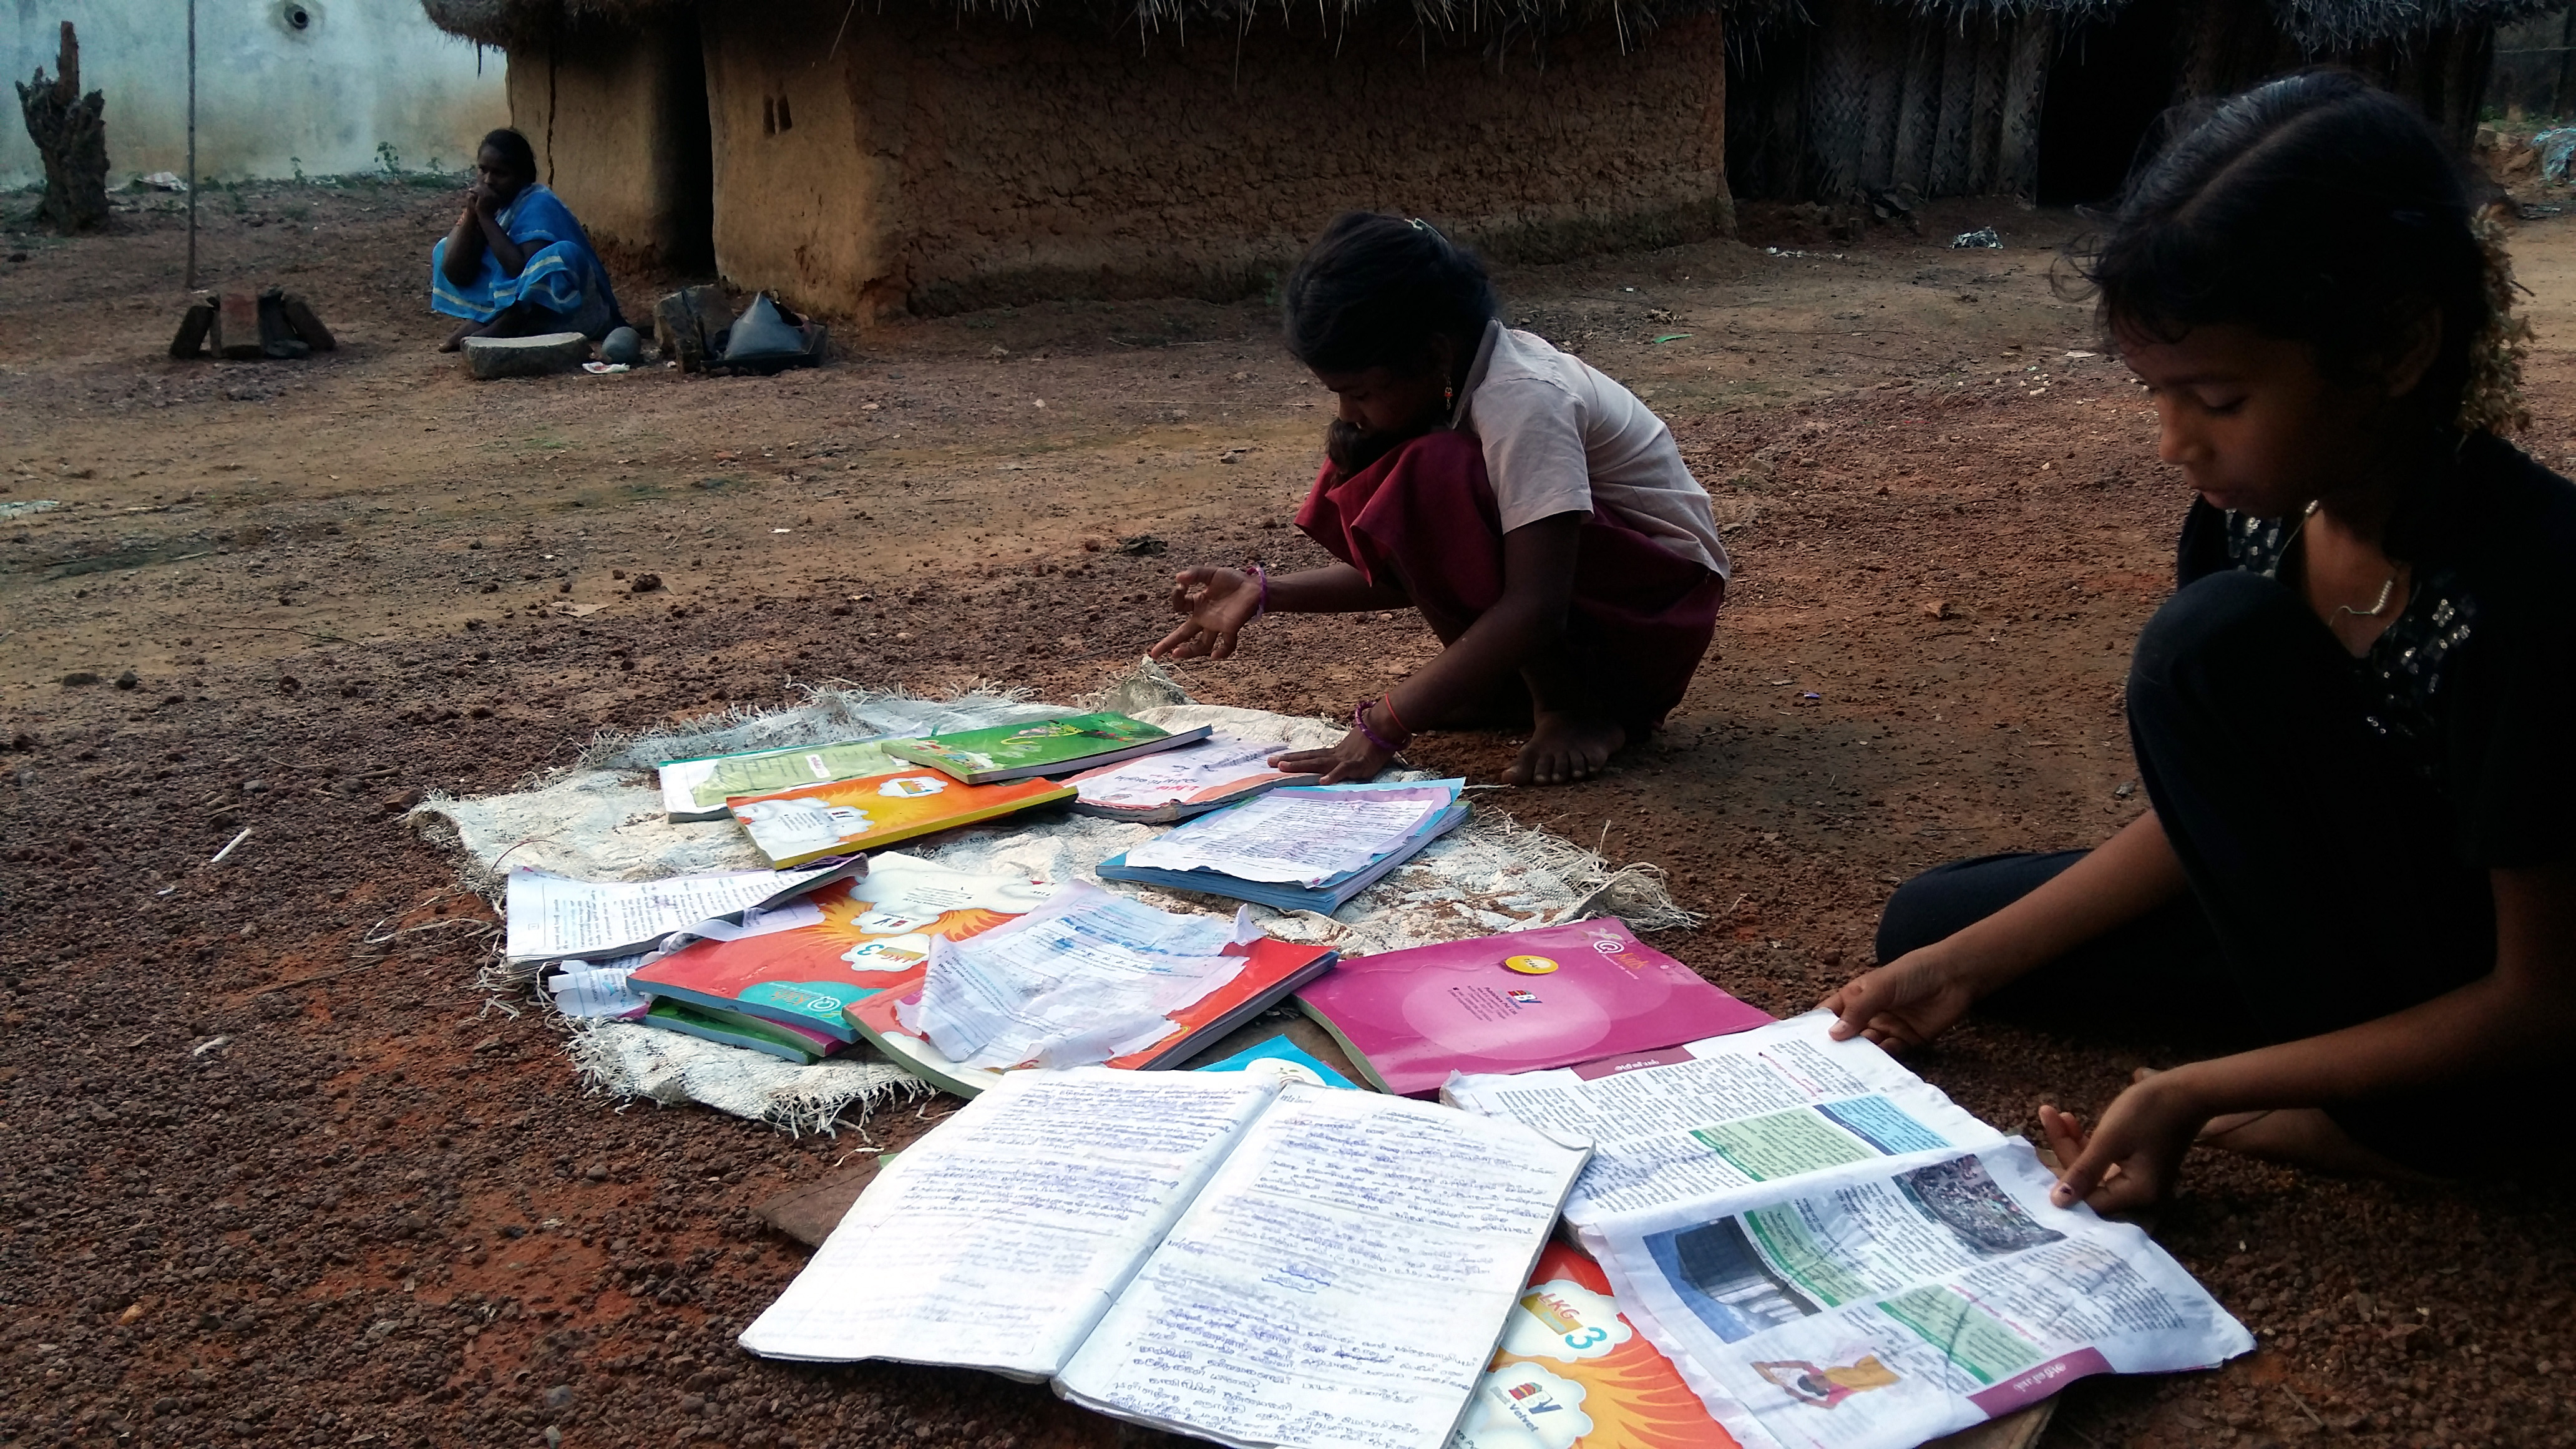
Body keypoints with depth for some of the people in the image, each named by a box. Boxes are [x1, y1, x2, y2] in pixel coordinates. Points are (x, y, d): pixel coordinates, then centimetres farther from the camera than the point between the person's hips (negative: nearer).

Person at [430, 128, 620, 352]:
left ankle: (494, 331, -24)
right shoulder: (485, 201, 2)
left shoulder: (539, 206, -17)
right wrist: (471, 214, -15)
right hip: (509, 305, 7)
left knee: (561, 255, -34)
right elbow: (455, 275, -4)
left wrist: (487, 218, -22)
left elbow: (526, 271, -28)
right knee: (445, 250, 8)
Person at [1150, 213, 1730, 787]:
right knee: (1366, 485, -5)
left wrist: (1383, 727, -38)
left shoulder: (1524, 400, -28)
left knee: (1438, 480, -30)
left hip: (1660, 603, -8)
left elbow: (1535, 608, -35)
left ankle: (1577, 709, -15)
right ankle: (1510, 683, 1)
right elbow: (1419, 565, 2)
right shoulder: (1450, 377, -3)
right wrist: (1264, 594, -7)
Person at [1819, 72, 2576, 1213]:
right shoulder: (2255, 510, -11)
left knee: (2215, 645, -25)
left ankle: (2394, 1118, -10)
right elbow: (2213, 807, 1)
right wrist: (1967, 967, -4)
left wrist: (2199, 1092, -30)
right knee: (1925, 926, 3)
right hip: (2347, 922, 7)